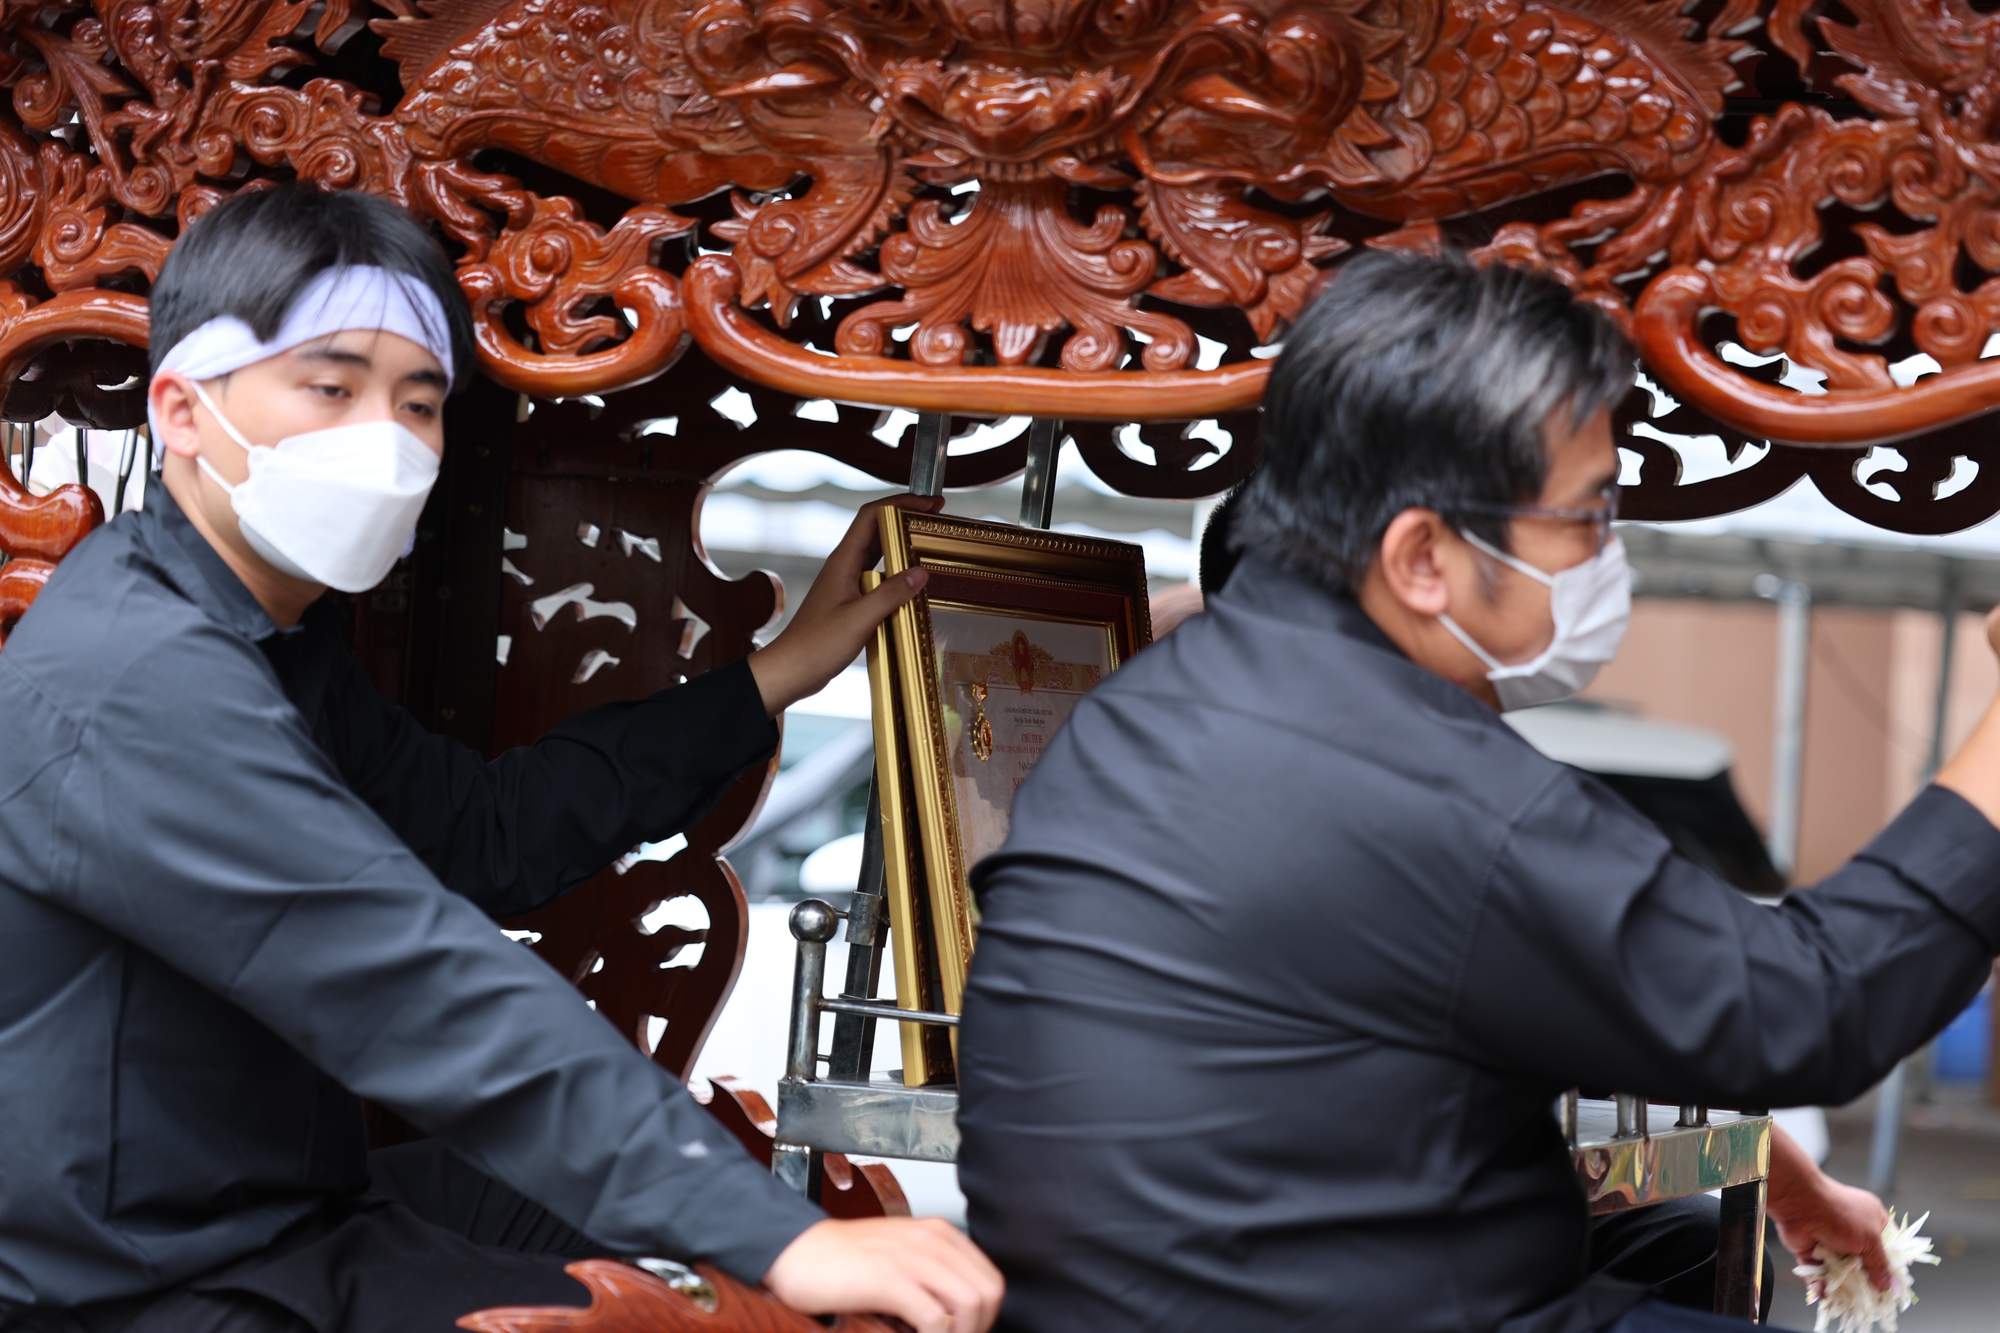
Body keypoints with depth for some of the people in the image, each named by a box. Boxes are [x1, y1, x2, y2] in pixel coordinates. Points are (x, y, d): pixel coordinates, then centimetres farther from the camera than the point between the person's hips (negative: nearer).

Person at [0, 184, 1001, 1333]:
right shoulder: (144, 682, -25)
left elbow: (486, 832, 16)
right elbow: (434, 1000, -32)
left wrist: (772, 680, 16)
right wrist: (780, 1238, -35)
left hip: (299, 1214, 10)